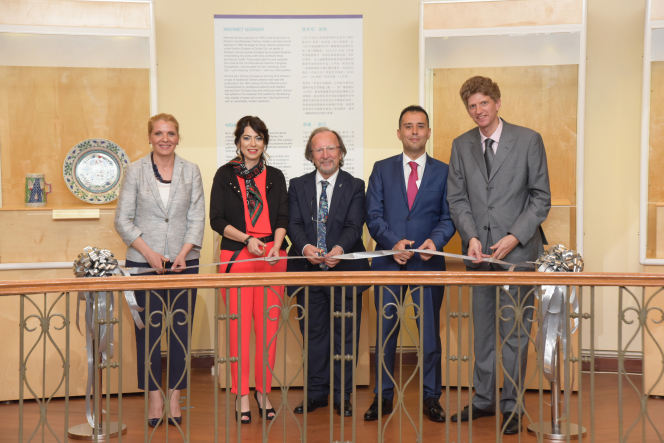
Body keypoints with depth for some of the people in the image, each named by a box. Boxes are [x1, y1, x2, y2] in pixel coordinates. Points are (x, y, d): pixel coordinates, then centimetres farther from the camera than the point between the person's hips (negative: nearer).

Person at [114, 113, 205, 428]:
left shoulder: (191, 172, 7)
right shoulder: (135, 171, 3)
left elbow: (197, 218, 5)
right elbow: (123, 219, 1)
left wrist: (182, 255, -8)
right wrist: (149, 253, -9)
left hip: (183, 262, 1)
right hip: (143, 263, -1)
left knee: (181, 328, 2)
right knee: (148, 328, 1)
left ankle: (175, 395, 12)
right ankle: (154, 396, 11)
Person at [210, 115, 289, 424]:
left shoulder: (275, 177, 14)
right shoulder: (225, 175, 7)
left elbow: (282, 218, 8)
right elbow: (217, 219, 2)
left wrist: (276, 246, -9)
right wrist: (247, 239, -11)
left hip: (272, 256, 2)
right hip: (236, 256, -2)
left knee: (269, 327, 1)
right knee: (240, 326, -3)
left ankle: (263, 392, 13)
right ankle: (242, 395, 7)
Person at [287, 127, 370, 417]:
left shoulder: (355, 186, 4)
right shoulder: (297, 186, 9)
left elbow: (354, 226, -8)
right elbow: (294, 224, -1)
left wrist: (340, 249, -27)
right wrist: (305, 247, -22)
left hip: (345, 271, -2)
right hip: (308, 272, 2)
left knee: (345, 336, 3)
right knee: (313, 334, 10)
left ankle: (342, 396, 15)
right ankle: (316, 393, 22)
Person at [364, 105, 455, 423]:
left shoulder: (443, 171, 8)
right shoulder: (382, 169, 9)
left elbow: (449, 216, 3)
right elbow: (373, 215, 1)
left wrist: (435, 241, -17)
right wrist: (393, 243, -15)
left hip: (428, 262, 0)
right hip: (389, 262, 1)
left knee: (430, 330, 5)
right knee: (385, 330, 6)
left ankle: (431, 397, 17)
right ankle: (383, 397, 17)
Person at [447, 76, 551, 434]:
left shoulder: (528, 140, 0)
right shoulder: (461, 145, 9)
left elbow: (541, 197, -2)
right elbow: (456, 198, 7)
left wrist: (514, 237, -12)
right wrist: (471, 237, -8)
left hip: (518, 249, -3)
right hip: (480, 251, 3)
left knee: (514, 331, 1)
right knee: (482, 329, 10)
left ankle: (511, 405, 11)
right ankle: (483, 399, 22)